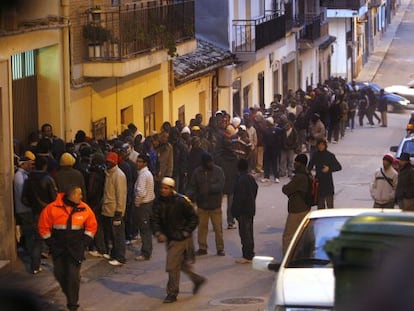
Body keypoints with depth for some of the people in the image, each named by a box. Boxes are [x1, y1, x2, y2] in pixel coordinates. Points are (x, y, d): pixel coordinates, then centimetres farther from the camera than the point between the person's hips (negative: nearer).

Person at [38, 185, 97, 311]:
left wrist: (84, 242, 0)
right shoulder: (53, 208, -12)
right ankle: (70, 294, 38)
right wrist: (50, 242, -3)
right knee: (59, 273, 10)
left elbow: (92, 225, 7)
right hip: (58, 249, 1)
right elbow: (44, 226, -3)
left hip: (76, 249, -1)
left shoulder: (84, 209, -6)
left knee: (73, 276, -7)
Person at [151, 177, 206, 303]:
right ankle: (197, 279, 41)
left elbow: (194, 218, -7)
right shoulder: (158, 202, -2)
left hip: (180, 238, -7)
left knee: (172, 266, -7)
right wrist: (158, 233, -19)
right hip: (168, 237, 7)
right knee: (181, 263, 20)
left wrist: (186, 232, -13)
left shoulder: (181, 201, -16)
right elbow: (154, 220, -2)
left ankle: (172, 293, 4)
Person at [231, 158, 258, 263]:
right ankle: (250, 254, 22)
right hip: (251, 209, 9)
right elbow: (255, 191, 17)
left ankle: (246, 256, -5)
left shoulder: (241, 180, -19)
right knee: (249, 232, 16)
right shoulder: (251, 178, 9)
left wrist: (235, 210, -15)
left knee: (244, 232, -6)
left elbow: (240, 197, -21)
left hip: (243, 211, -9)